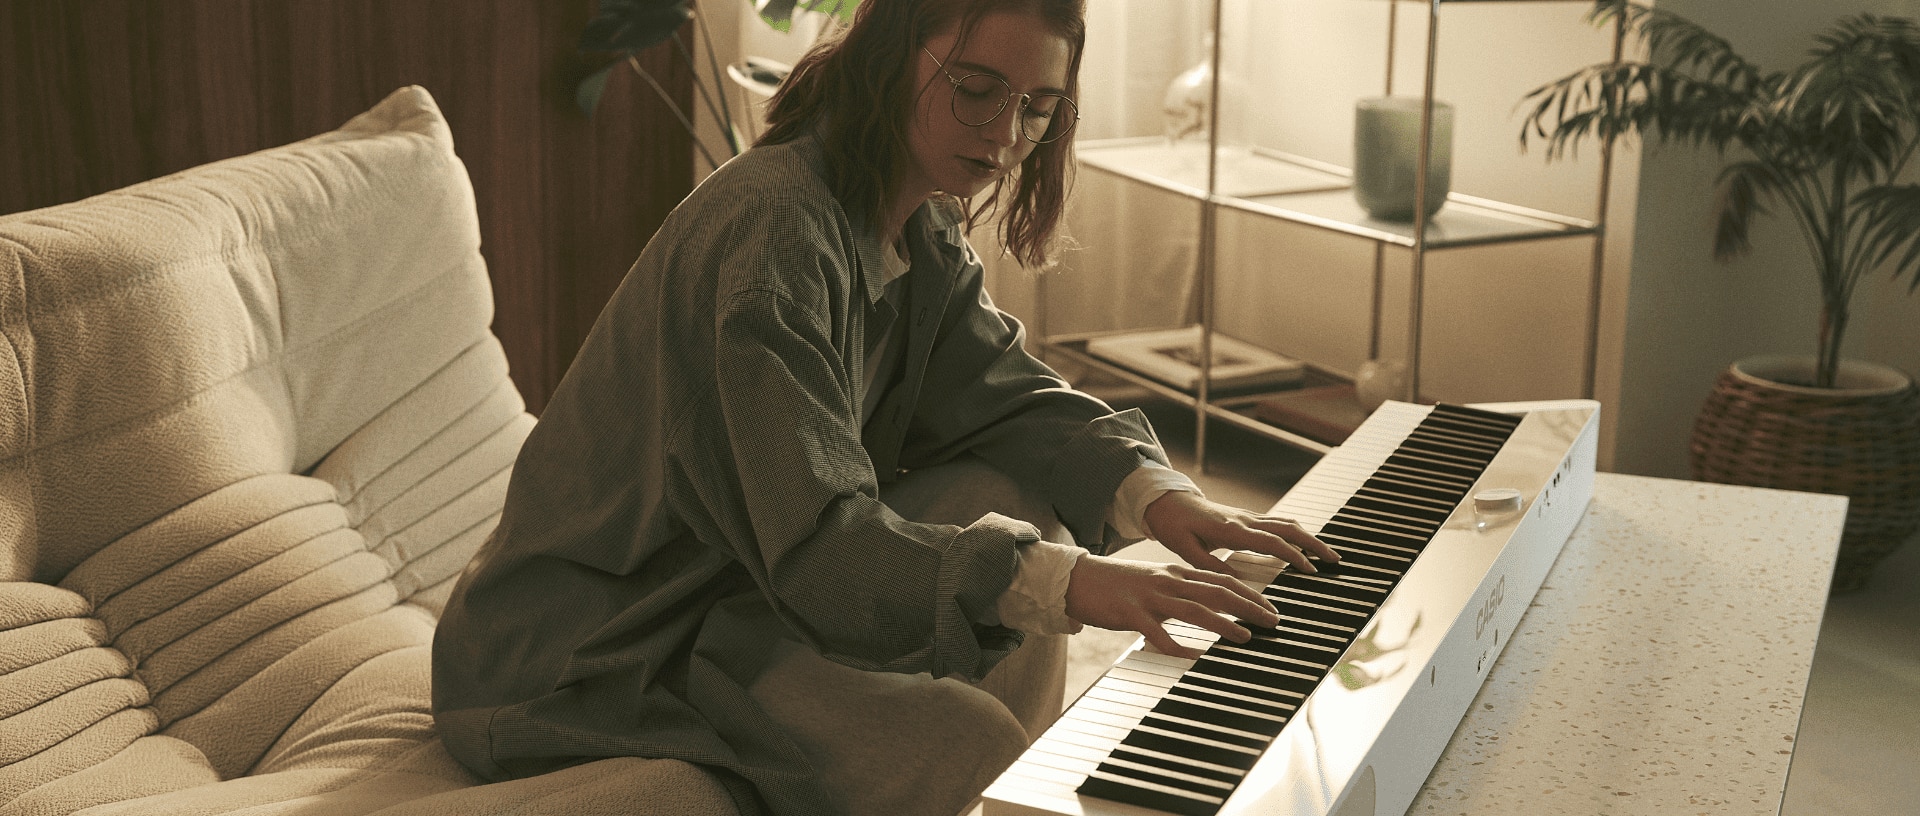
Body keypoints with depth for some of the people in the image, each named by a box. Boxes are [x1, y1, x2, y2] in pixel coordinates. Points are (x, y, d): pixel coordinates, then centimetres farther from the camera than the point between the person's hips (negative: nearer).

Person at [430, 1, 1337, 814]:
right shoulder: (772, 227, -25)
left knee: (1018, 513, 1)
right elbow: (813, 541, -32)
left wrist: (1156, 497, -14)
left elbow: (1013, 399, 5)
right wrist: (1066, 582, -39)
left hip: (752, 577, 9)